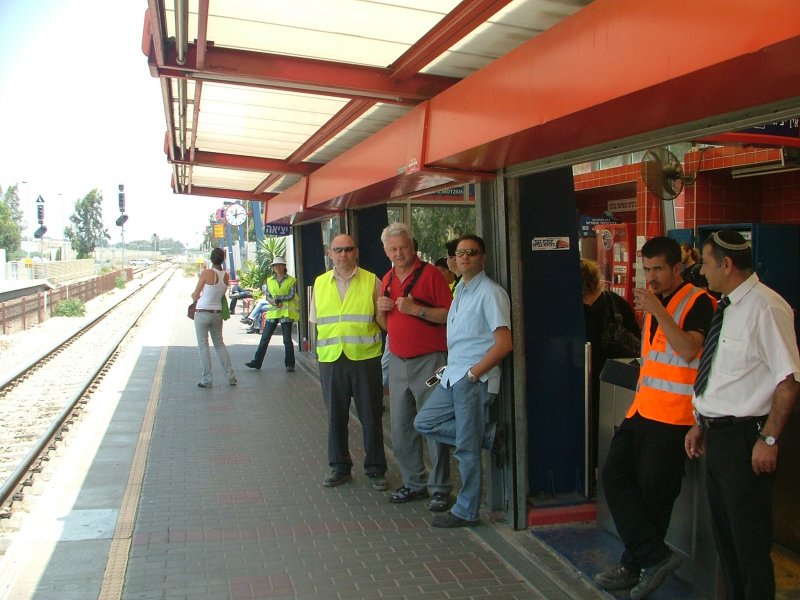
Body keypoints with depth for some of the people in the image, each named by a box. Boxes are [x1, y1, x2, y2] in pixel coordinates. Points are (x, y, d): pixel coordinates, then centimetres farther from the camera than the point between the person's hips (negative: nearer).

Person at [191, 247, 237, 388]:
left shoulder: (206, 272, -15)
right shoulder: (226, 276, 0)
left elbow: (195, 296, -8)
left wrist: (193, 295, 15)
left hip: (202, 313, -5)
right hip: (217, 313, 5)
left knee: (203, 346, 5)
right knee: (219, 344, 18)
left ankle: (207, 380, 6)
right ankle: (231, 377, 16)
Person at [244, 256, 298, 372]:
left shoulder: (291, 280, 1)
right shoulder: (270, 281, 12)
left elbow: (291, 295, -8)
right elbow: (268, 297, 10)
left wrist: (277, 298, -13)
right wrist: (273, 302, -11)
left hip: (286, 312, -3)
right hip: (273, 312, 4)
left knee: (287, 340, 0)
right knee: (265, 338, 4)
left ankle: (289, 364, 9)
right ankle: (256, 362, 10)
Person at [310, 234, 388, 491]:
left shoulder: (371, 281, 2)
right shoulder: (320, 283, 10)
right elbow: (315, 319, 18)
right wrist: (332, 336, 3)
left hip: (365, 357, -2)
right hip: (330, 358, 3)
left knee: (371, 417, 4)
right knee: (335, 416, 11)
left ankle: (375, 470, 18)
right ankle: (339, 467, 26)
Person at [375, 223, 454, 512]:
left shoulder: (429, 274, -7)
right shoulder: (387, 279, 14)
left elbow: (449, 315, -12)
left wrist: (416, 309, -20)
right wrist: (381, 310, 1)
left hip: (428, 360, -7)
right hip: (398, 361, 7)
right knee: (401, 429, 10)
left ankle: (440, 489, 9)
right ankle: (414, 483, 23)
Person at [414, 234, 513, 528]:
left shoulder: (490, 293, -10)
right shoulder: (460, 290, 16)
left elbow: (504, 342, -17)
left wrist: (473, 372, -16)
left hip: (474, 380, -9)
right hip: (452, 376, 9)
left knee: (467, 449, -1)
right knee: (424, 422, 10)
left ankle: (466, 512, 15)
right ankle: (488, 436, 12)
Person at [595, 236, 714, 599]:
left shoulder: (698, 302, -8)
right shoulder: (654, 301, 17)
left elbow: (688, 351, -23)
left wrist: (657, 311, -26)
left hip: (674, 416, -8)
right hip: (643, 409, 8)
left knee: (652, 491, -1)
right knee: (614, 474, -1)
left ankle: (635, 565, 13)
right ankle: (656, 556, 5)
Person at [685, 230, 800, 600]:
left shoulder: (765, 308, -17)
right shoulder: (727, 307, 11)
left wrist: (769, 439, -20)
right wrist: (701, 424, 17)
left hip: (744, 437, -9)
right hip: (718, 433, 9)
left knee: (748, 538, 3)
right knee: (723, 530, 20)